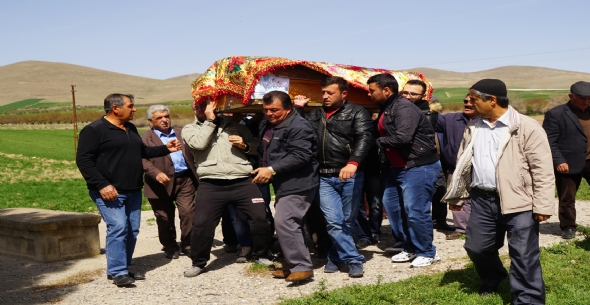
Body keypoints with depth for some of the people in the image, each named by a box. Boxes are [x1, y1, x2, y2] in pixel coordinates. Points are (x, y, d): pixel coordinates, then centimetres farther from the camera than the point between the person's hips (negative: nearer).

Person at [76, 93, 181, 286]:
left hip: (133, 191, 8)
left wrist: (165, 149, 16)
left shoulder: (130, 129, 16)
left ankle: (122, 269, 18)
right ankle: (117, 272, -10)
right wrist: (102, 185, -22)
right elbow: (83, 160, -15)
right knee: (118, 228, -17)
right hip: (110, 191, -8)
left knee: (132, 231, 7)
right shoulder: (94, 130, -9)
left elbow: (142, 152, 28)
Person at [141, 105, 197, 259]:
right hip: (162, 183, -2)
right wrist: (156, 173, -25)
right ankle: (170, 247, 23)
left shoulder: (182, 133, 14)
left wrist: (197, 175, 3)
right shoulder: (145, 138, 1)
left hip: (185, 180, 3)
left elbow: (193, 153, 14)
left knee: (188, 213, -3)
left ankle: (187, 245, 12)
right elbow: (143, 160, -10)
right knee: (165, 218, 6)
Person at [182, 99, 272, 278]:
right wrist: (210, 120, -4)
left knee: (260, 218, -1)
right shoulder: (190, 129, 12)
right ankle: (198, 263, 14)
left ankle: (260, 255, 20)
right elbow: (199, 143, -11)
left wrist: (245, 145, -3)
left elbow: (256, 148, 18)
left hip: (242, 182, 1)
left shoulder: (233, 125, 14)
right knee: (201, 224, -5)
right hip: (211, 185, -1)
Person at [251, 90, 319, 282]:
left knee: (284, 222, -19)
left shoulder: (298, 127, -17)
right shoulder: (266, 125, 14)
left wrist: (272, 170, -25)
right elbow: (262, 152, 27)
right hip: (283, 185, 10)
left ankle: (302, 267, -12)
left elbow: (300, 156, -26)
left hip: (297, 185, -10)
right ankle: (292, 265, 23)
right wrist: (262, 170, 12)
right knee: (288, 224, 14)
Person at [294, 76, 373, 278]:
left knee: (347, 222, 6)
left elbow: (364, 139, -16)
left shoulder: (357, 113, -1)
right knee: (333, 222, -6)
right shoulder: (316, 115, 17)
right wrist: (299, 108, 8)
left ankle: (335, 257, 22)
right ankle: (354, 260, 3)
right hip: (325, 178, 3)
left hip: (350, 176, -3)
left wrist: (353, 163, -31)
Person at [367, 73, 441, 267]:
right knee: (391, 204, 12)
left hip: (419, 167, -11)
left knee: (415, 210, -7)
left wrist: (377, 142, -15)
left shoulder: (403, 108, -17)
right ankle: (410, 248, 24)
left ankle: (427, 253, 10)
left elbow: (402, 138, -28)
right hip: (399, 168, 11)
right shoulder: (386, 110, 15)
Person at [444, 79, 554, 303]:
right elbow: (463, 163, 17)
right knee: (476, 247, 16)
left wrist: (542, 206, -13)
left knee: (524, 257, 0)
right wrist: (457, 195, 17)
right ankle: (492, 279, 44)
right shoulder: (473, 128, 9)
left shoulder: (527, 128, -10)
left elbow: (542, 169, -10)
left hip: (518, 203, -6)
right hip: (482, 200, 6)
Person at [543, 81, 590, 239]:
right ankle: (568, 227, 24)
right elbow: (549, 141, -12)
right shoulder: (555, 114, -9)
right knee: (567, 198, 8)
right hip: (568, 164, -4)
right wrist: (558, 161, -19)